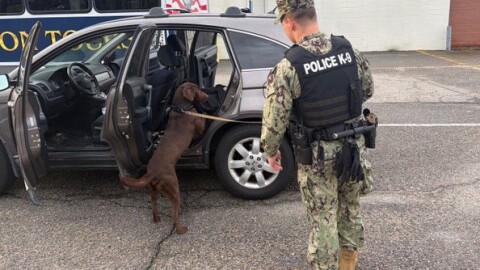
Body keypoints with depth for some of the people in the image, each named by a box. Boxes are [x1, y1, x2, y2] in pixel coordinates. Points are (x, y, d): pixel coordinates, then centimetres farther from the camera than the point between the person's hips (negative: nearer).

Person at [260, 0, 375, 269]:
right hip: (354, 146, 5)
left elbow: (274, 119, -17)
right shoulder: (350, 50, -4)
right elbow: (368, 90, 10)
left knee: (322, 217, 10)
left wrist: (271, 151, 1)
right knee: (350, 206, 24)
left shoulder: (288, 67, -20)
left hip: (318, 154, -5)